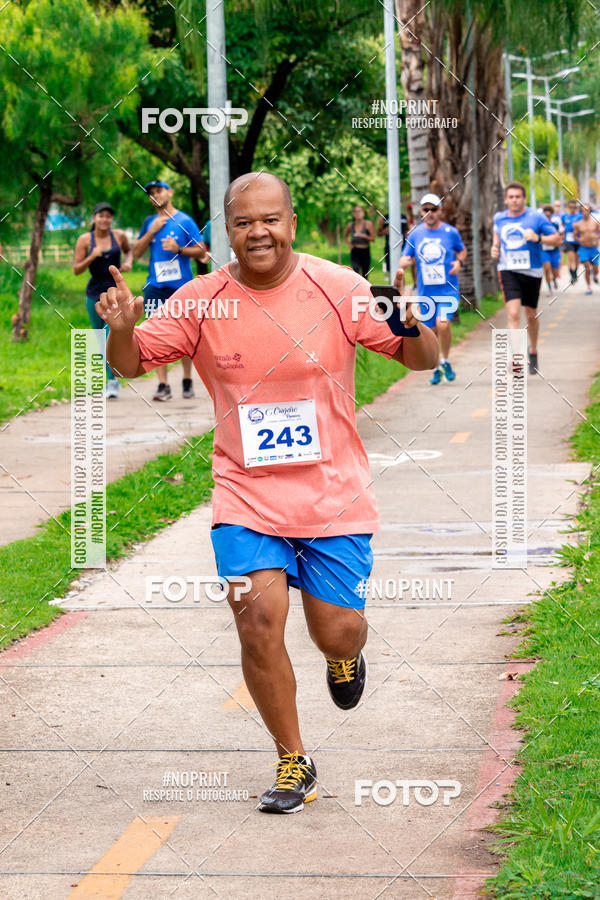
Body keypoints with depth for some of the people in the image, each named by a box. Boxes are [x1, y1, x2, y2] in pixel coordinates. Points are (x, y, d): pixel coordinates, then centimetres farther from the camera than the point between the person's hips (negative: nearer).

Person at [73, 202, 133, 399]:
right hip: (95, 294, 2)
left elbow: (129, 250, 23)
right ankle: (113, 380, 25)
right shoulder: (85, 240, -3)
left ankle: (112, 382, -16)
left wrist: (129, 262, 2)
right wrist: (91, 257, -19)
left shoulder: (119, 235, 0)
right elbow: (76, 270, -2)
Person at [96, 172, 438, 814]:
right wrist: (121, 329, -21)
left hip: (334, 492, 0)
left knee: (337, 633, 2)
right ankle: (293, 762, 6)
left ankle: (346, 654, 43)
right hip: (245, 494, 0)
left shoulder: (338, 289, -7)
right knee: (258, 619, -14)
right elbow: (132, 364, 2)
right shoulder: (201, 301, -5)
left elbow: (421, 360, -2)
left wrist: (415, 325, -26)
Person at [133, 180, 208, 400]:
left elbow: (201, 252, 0)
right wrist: (152, 231, -5)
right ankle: (163, 385, -5)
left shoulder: (184, 221, 1)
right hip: (156, 287, 3)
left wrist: (179, 249, -17)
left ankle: (187, 381, 18)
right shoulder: (149, 222, 12)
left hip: (182, 286, -3)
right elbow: (137, 252, 8)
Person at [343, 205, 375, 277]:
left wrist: (364, 236, -20)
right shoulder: (350, 225, 5)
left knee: (365, 274, 5)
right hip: (355, 252, 0)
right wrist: (349, 243, 3)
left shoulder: (368, 224, -1)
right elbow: (345, 237, 22)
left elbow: (373, 238, -4)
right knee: (356, 269, -22)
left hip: (365, 251, 0)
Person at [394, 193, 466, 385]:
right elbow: (406, 257, 6)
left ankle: (445, 361, -1)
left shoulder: (451, 232, 1)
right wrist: (402, 266, -17)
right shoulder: (415, 234, 5)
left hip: (448, 289, -3)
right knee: (432, 332, 7)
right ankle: (437, 369, 24)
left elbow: (462, 250, 15)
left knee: (443, 324, -22)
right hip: (425, 291, 3)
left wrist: (459, 261, -7)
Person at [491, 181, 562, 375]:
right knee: (513, 313, -16)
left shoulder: (536, 217, -5)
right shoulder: (499, 218, 5)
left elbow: (557, 239, -3)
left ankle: (533, 352, 36)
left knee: (531, 316, 12)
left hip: (531, 271, -1)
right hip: (508, 271, 1)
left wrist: (538, 238, -20)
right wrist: (495, 247, 6)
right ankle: (516, 357, -20)